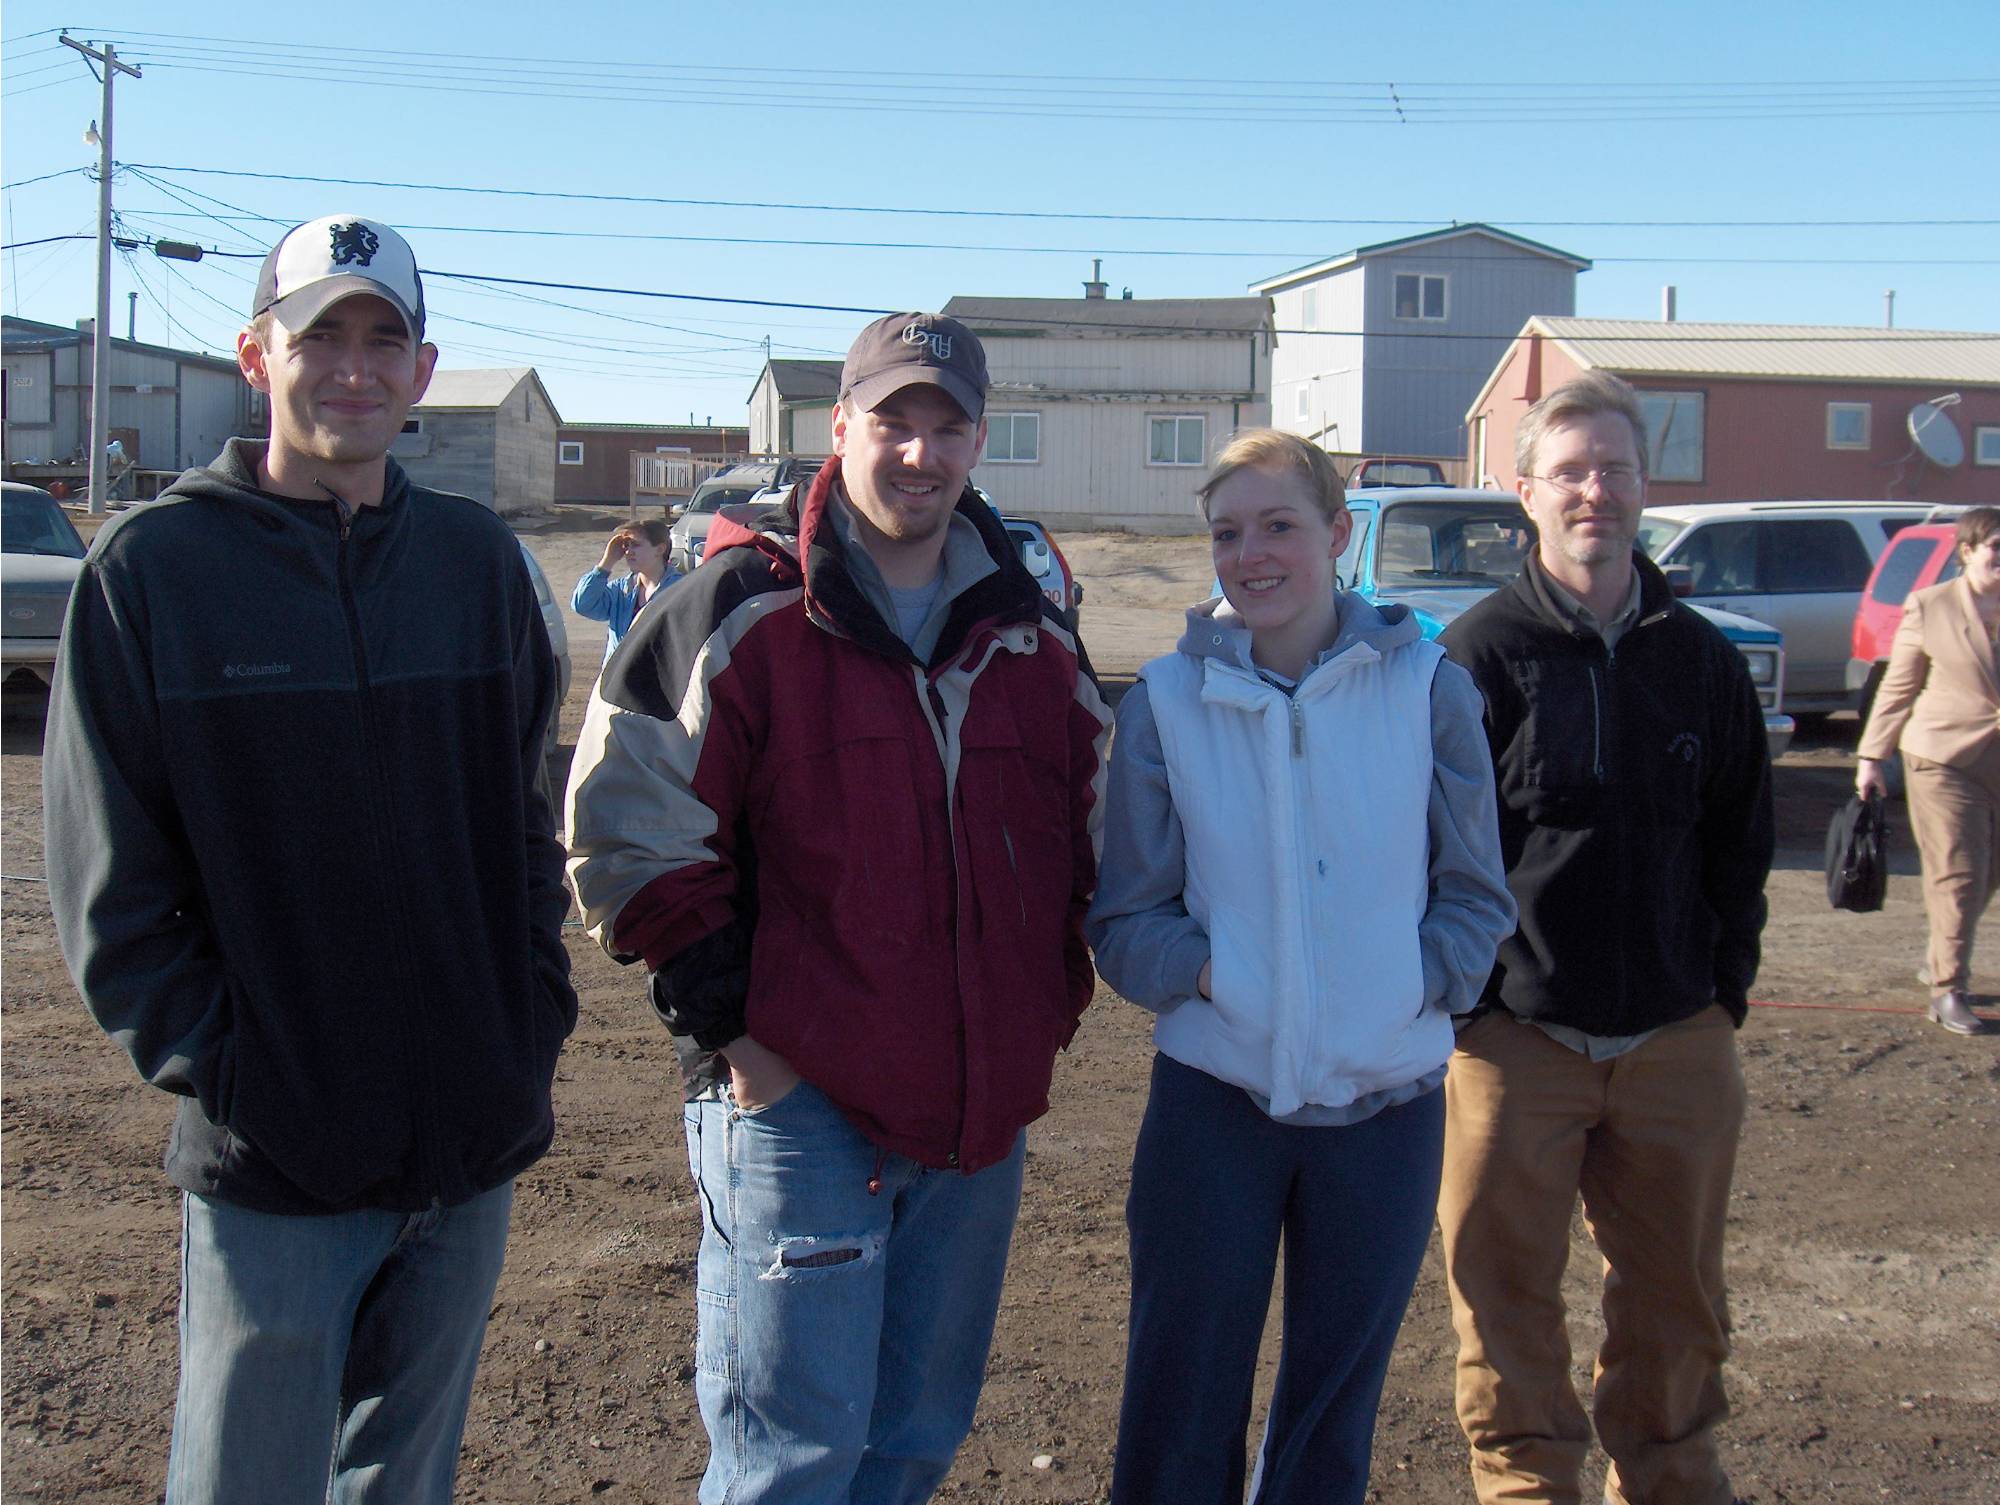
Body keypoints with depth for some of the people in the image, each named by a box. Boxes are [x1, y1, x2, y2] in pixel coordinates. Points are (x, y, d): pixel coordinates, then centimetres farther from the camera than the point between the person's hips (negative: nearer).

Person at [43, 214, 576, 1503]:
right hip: (272, 1162, -3)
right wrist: (209, 1063, -12)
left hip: (473, 1151, 4)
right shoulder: (153, 568, -5)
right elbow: (110, 882, -5)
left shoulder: (479, 558, 6)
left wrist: (539, 1013, 3)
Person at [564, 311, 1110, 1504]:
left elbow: (1087, 826, 19)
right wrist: (727, 1017, -10)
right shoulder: (743, 610, -7)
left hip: (982, 1114, 6)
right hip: (796, 1100, -5)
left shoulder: (1032, 633, 10)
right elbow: (623, 822, -8)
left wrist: (1053, 1004, 9)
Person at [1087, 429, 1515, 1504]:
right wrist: (1214, 974, -17)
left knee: (1335, 1411, 15)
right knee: (1181, 1414, 6)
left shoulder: (1427, 688, -1)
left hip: (1387, 1100, 1)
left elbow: (1478, 898, 4)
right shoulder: (1166, 700, -1)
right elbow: (1125, 920, 0)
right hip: (1214, 1093, -1)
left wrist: (1413, 984, -13)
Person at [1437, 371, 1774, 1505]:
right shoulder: (1482, 653, -4)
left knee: (1678, 1292, 15)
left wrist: (1729, 977, 7)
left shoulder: (1703, 658, 8)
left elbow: (1743, 837, 14)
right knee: (1508, 1293, 4)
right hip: (1516, 1031, -3)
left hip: (1679, 1036, 4)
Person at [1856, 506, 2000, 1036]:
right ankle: (1947, 989, 1)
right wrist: (1872, 756, 0)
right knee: (1956, 874, -6)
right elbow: (1897, 687, 3)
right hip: (1942, 757, -4)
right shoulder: (1929, 607, -1)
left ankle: (1940, 957, 34)